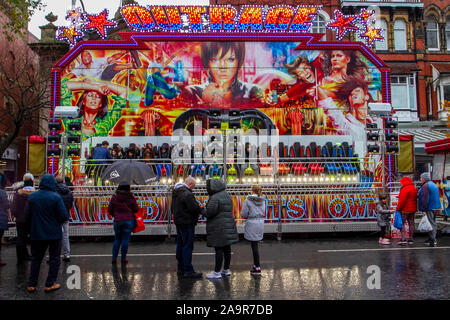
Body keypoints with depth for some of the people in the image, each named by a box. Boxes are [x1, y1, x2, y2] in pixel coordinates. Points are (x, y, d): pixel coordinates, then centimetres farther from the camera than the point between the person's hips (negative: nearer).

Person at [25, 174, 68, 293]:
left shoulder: (31, 197, -3)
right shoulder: (56, 197, -14)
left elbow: (27, 216, 3)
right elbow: (63, 216, -16)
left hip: (37, 234, 4)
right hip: (54, 234, -4)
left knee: (36, 259, 17)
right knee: (54, 258, 10)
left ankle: (31, 285, 20)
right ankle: (50, 284, 12)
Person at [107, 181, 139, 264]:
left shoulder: (114, 197, -1)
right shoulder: (131, 198, -6)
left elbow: (110, 210, 3)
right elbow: (136, 209, -1)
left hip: (117, 221, 2)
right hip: (129, 221, -2)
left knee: (117, 240, 15)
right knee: (125, 240, 3)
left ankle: (114, 258, 14)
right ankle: (123, 258, 5)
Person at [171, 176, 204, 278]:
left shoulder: (175, 193, 14)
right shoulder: (187, 194, -19)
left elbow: (172, 208, 21)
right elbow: (194, 208, -21)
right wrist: (201, 210, -4)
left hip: (178, 222, 10)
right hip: (187, 223, -10)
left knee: (180, 246, 14)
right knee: (187, 246, -5)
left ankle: (181, 269, 23)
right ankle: (188, 271, -2)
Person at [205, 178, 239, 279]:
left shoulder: (215, 198, -18)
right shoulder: (227, 195, 10)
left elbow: (209, 212, -21)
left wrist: (204, 211, 1)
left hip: (218, 228, -9)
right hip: (228, 225, 9)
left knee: (219, 249, -3)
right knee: (227, 248, 13)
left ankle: (217, 272, 5)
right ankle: (226, 270, 24)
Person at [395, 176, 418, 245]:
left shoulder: (405, 189, -17)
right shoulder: (414, 189, 13)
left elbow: (402, 200, -20)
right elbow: (415, 199, 19)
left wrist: (398, 208, -14)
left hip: (405, 210, -9)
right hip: (412, 209, 9)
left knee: (402, 223, -4)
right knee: (411, 223, 10)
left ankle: (403, 239, -11)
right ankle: (411, 239, 14)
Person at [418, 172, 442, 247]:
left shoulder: (425, 186, -15)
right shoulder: (434, 184, 17)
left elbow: (425, 199, -22)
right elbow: (437, 197, 22)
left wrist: (423, 210, -21)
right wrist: (439, 208, 26)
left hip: (429, 208, -10)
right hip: (435, 207, 10)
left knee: (430, 224, -7)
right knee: (433, 223, 15)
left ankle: (432, 241, -6)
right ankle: (432, 239, 22)